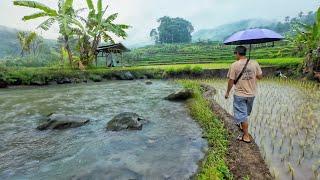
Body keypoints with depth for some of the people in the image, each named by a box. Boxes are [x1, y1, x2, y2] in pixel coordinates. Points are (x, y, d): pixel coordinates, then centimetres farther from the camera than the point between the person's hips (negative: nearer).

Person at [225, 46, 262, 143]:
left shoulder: (234, 65, -15)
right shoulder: (254, 63, -5)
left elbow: (231, 81, -12)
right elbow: (260, 76, 3)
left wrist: (227, 92, 1)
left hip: (239, 94, -5)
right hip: (251, 93, 5)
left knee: (242, 114, 6)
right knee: (246, 112, 26)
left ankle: (246, 136, 14)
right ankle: (242, 125, 49)